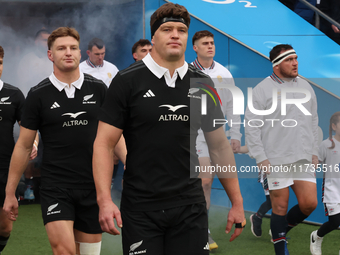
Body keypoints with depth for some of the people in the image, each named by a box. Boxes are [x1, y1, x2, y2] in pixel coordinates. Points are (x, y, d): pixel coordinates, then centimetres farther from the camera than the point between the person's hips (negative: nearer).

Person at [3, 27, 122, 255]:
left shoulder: (98, 89, 3)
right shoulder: (38, 95, -1)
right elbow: (24, 145, 4)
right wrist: (10, 193, 4)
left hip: (93, 185, 2)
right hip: (55, 187, -2)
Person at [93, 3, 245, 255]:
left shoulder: (202, 84, 7)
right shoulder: (127, 81, -4)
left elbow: (220, 145, 12)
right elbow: (104, 143, -6)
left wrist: (237, 203, 8)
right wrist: (104, 200, -17)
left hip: (190, 207, 3)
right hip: (140, 209, -3)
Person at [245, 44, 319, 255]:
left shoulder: (306, 87, 12)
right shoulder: (262, 90, -4)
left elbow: (313, 122, 19)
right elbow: (251, 126, -5)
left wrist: (314, 152, 13)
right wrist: (261, 158, -10)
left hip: (304, 159, 5)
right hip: (276, 160, -5)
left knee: (309, 203, -2)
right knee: (280, 206, -1)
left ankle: (281, 230, 23)